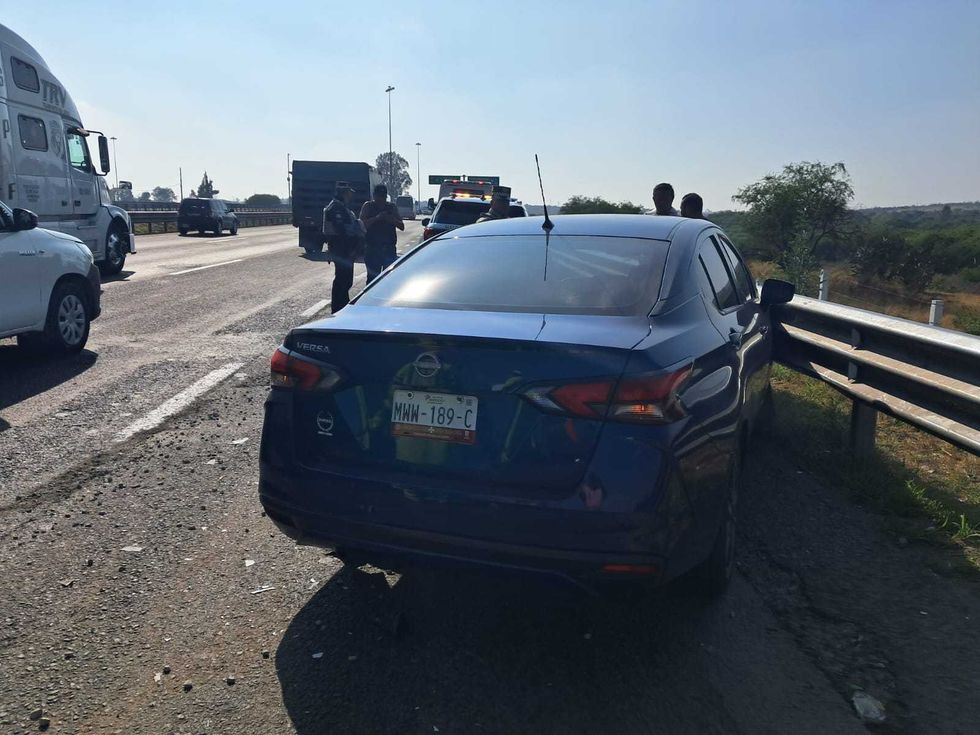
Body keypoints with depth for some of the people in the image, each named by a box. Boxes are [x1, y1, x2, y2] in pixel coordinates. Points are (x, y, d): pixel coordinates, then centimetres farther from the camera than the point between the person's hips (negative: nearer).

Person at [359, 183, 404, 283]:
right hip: (372, 248, -3)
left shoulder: (392, 207, 12)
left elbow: (402, 226, 10)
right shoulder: (368, 206, 4)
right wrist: (376, 218, -21)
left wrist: (393, 220, -10)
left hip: (389, 248, 3)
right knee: (373, 277, -3)